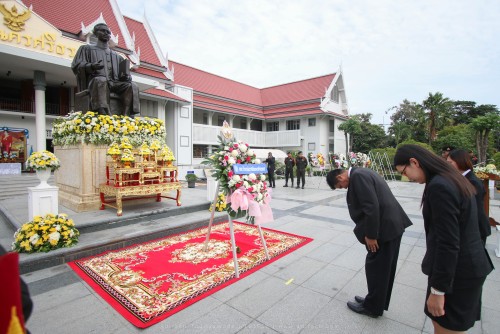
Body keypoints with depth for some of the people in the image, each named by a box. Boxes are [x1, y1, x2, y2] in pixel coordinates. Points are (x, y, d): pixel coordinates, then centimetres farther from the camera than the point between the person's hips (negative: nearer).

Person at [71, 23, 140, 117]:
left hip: (114, 83, 3)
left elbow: (122, 75, 24)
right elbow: (76, 66, 10)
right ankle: (106, 116, -57)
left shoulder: (117, 56, 32)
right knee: (100, 80, -40)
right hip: (95, 82, -3)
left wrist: (125, 76, -3)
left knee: (132, 86, -28)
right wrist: (91, 66, -13)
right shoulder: (87, 49, 24)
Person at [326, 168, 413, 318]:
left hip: (385, 228, -10)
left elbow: (371, 207, -24)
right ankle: (378, 302, 37)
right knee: (384, 268, 21)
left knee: (375, 268, 7)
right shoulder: (361, 173, 14)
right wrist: (371, 232, 18)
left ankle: (372, 307, 25)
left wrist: (370, 235, -16)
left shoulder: (357, 176, -17)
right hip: (393, 224, 10)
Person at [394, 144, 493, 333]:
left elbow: (448, 244, -24)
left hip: (455, 271, -9)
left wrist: (438, 289, -17)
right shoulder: (451, 178, 7)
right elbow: (458, 231, 14)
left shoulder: (439, 186, -24)